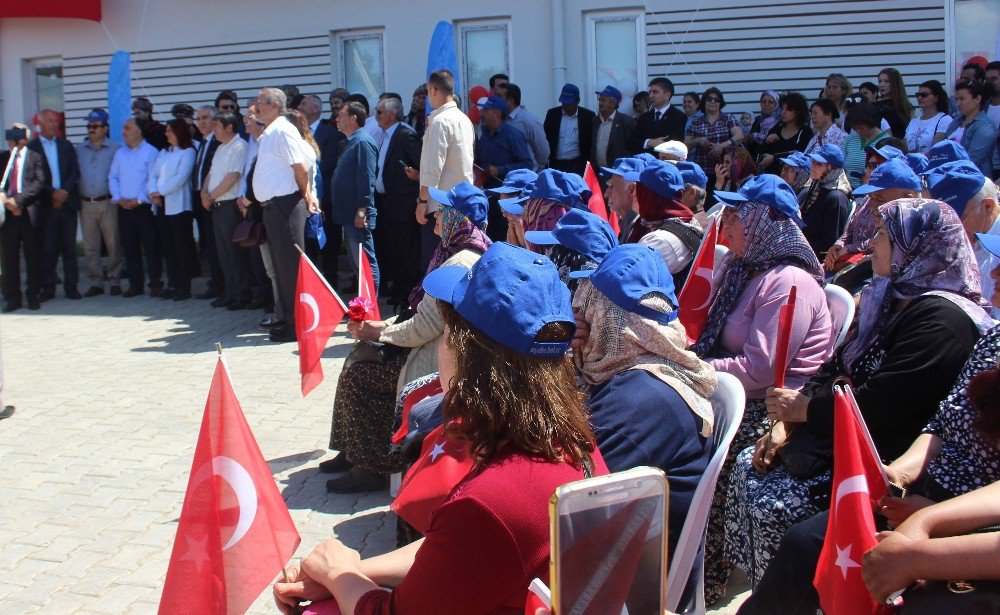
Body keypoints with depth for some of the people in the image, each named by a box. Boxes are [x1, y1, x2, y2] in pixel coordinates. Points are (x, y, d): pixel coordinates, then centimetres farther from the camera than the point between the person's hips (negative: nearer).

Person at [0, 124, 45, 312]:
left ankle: (33, 295, 15)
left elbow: (39, 182, -9)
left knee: (33, 257, 4)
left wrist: (18, 200, -16)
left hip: (29, 212, -3)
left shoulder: (34, 157, 1)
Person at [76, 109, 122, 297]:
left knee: (113, 243, -1)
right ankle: (96, 282, 13)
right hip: (86, 203, 3)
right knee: (90, 246, 5)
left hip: (107, 202, -3)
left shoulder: (115, 149, 1)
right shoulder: (79, 149, 11)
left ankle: (115, 280, 8)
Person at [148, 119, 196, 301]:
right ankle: (172, 284, 12)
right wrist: (153, 192, -5)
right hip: (161, 206, 7)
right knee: (167, 247, 7)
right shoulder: (163, 153, 20)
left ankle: (184, 287, -1)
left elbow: (180, 177, -12)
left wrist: (161, 191, -12)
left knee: (181, 247, -5)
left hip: (178, 205, -7)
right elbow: (153, 175, 13)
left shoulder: (188, 152, -1)